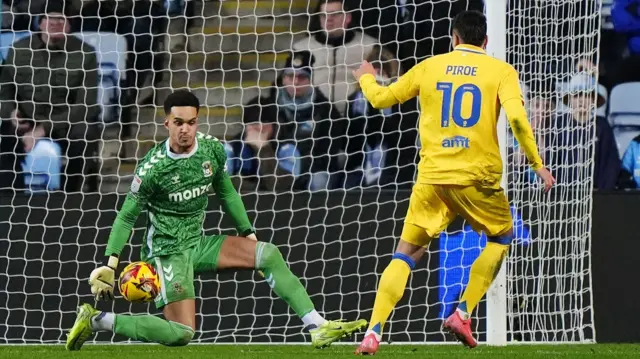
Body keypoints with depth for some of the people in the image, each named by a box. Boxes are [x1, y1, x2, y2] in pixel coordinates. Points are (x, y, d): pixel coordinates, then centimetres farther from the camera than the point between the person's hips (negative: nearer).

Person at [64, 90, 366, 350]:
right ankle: (96, 321, -3)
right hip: (167, 251, -6)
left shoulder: (213, 150, -3)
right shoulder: (153, 167, -18)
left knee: (269, 254, -10)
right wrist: (109, 264, -15)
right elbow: (126, 217, -11)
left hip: (198, 243, 6)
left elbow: (226, 193, 15)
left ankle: (318, 327, -11)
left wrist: (248, 233, 16)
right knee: (181, 334, -16)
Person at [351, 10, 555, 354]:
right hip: (478, 176, -2)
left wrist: (366, 77, 37)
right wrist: (537, 163, -5)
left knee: (405, 253, 9)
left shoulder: (430, 66, 9)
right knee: (502, 236, 24)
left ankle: (373, 332, -6)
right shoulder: (500, 70, 2)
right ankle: (462, 313, 9)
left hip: (432, 176, 2)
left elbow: (381, 98, 16)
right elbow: (516, 117, -13)